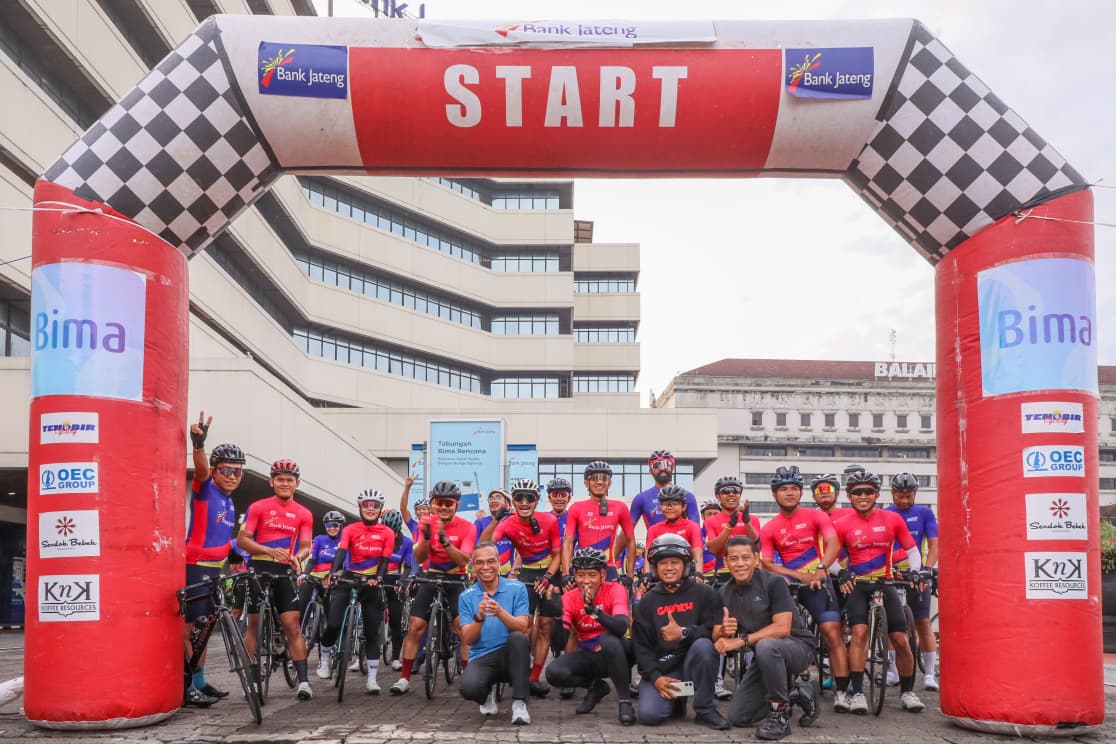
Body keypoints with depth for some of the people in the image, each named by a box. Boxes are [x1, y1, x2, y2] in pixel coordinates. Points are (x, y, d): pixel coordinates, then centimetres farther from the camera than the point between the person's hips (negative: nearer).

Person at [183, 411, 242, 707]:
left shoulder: (229, 501, 14)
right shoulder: (204, 489, -9)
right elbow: (201, 469, -31)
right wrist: (198, 444, -50)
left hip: (215, 569, 9)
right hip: (196, 568, -9)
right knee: (188, 627, -7)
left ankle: (200, 682, 23)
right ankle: (187, 687, -4)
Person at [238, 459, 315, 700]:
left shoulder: (304, 514, 6)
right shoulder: (258, 507, 1)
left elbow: (305, 545, 4)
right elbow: (243, 539, -4)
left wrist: (297, 556, -20)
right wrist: (269, 551, -19)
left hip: (285, 571, 1)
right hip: (259, 568, -1)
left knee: (292, 625, -7)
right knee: (254, 624, 5)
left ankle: (303, 680, -8)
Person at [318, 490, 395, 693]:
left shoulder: (387, 533, -1)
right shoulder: (350, 530, -1)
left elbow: (384, 561, -5)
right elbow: (341, 552, -15)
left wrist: (377, 579, -23)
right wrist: (333, 572, -33)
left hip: (371, 582, 0)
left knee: (372, 632, -1)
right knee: (333, 624, -11)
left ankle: (372, 678, 3)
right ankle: (324, 660, 17)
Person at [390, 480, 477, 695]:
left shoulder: (466, 527, -12)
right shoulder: (427, 523, -4)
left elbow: (464, 560, -22)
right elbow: (419, 557, -11)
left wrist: (445, 540, -37)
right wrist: (426, 536, -30)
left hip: (456, 580, -2)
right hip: (432, 576, 2)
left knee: (462, 626, -19)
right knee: (415, 626, -5)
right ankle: (404, 678, 2)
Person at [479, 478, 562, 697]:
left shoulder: (549, 521, -15)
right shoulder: (509, 524, -17)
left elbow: (557, 554, -5)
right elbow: (484, 545, -34)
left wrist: (547, 578, -19)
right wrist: (495, 520, -47)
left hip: (550, 573, 1)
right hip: (527, 573, -1)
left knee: (545, 626, 1)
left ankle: (534, 678, 9)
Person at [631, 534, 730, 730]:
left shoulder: (704, 593, 0)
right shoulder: (648, 602, 7)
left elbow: (716, 631, -12)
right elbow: (640, 645, 3)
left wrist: (683, 633, -26)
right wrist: (655, 677, -11)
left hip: (694, 663, -1)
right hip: (660, 669, 2)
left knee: (703, 645, -33)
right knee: (649, 715, -23)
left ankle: (705, 709, -15)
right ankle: (675, 700, 15)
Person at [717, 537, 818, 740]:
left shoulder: (773, 583, -17)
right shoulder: (725, 593, 0)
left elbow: (782, 628, -26)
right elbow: (721, 637, -3)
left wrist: (741, 641, -32)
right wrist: (723, 632, -28)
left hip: (797, 647, -7)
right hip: (765, 656, 7)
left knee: (766, 646, -40)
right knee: (738, 717, 0)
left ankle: (780, 716, -21)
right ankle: (794, 694, 19)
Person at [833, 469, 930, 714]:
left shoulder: (892, 519, 1)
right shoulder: (842, 525, -2)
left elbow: (911, 549, 8)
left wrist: (916, 571, -9)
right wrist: (841, 573, -16)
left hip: (885, 583, 2)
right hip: (856, 584, -1)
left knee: (901, 639, -3)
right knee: (859, 632, -21)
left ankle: (907, 691, 17)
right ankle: (857, 692, -16)